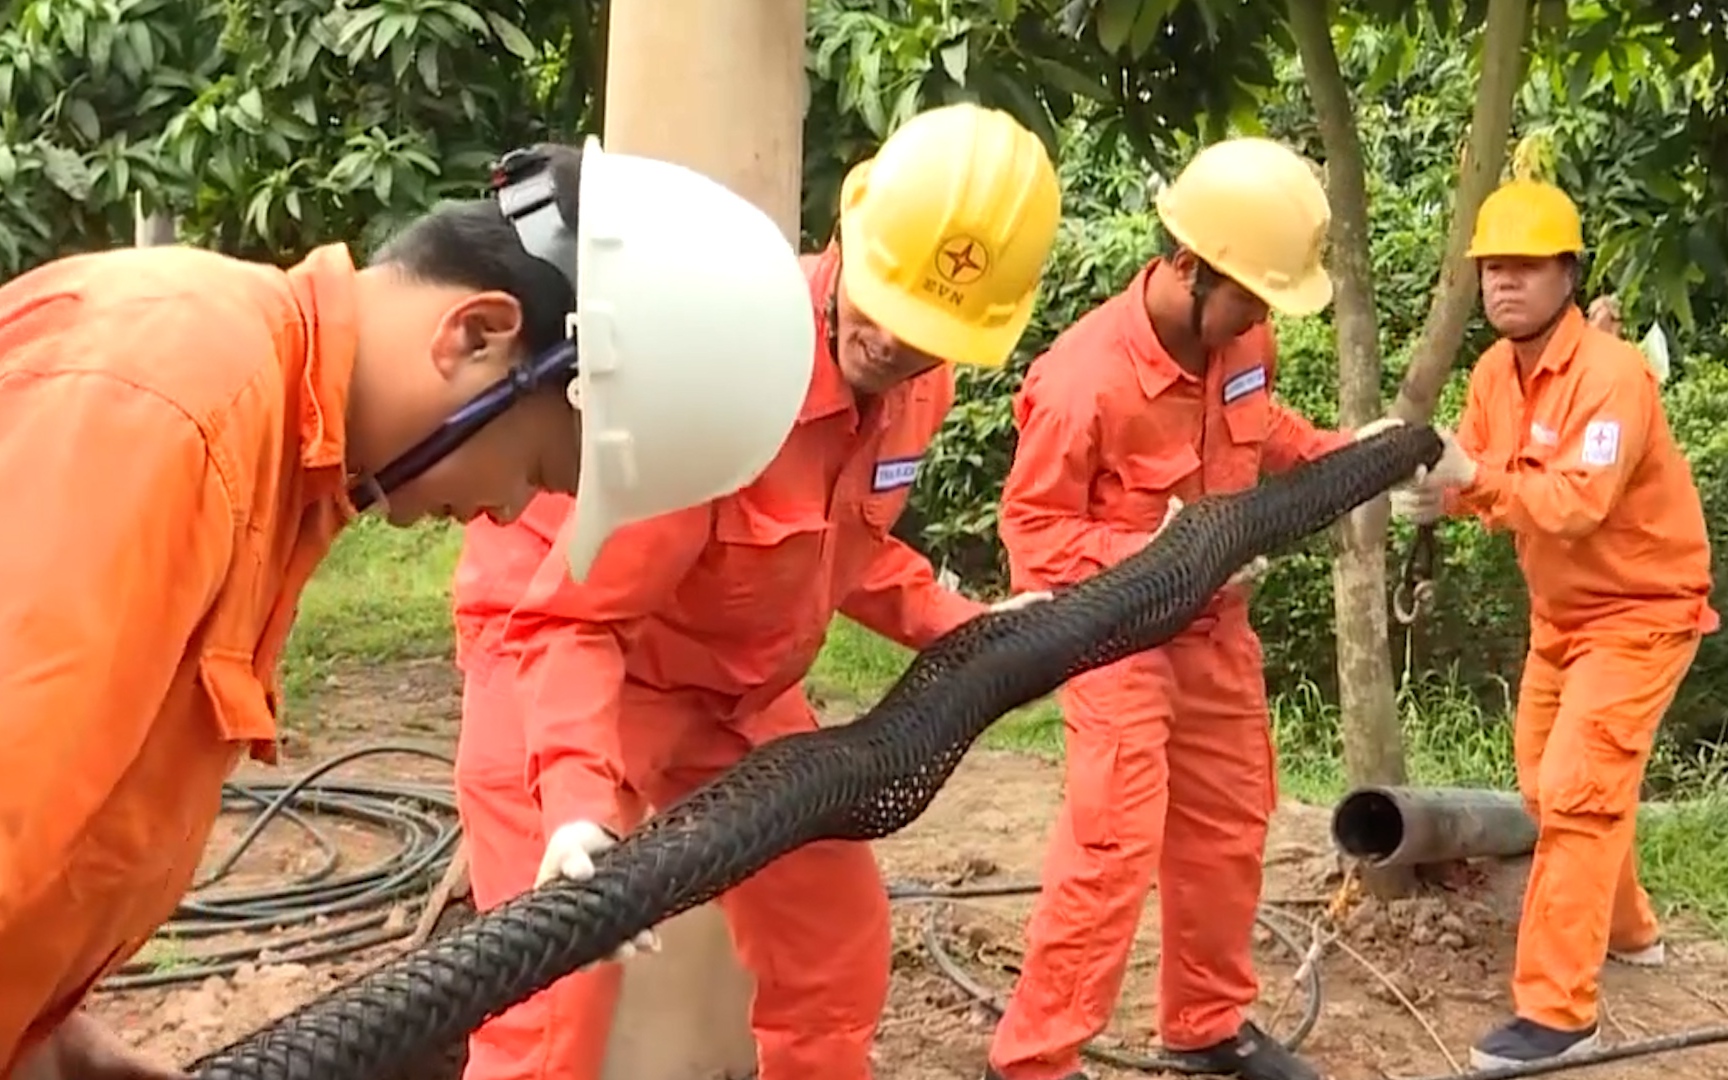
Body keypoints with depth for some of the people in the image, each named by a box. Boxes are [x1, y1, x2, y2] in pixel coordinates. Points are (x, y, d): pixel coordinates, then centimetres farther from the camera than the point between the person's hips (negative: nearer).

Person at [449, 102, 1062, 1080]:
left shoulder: (914, 385, -8)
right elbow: (569, 616, -32)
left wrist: (957, 628, 1)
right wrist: (580, 800, -44)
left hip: (738, 685, 8)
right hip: (556, 653, -7)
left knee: (836, 943, 14)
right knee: (558, 998, -15)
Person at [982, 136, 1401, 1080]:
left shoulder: (1241, 342, -8)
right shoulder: (1086, 379, -28)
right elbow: (1032, 529, -20)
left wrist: (1341, 453, -1)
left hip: (1214, 624, 7)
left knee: (1227, 828, 16)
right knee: (1113, 847, -10)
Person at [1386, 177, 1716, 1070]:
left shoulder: (1611, 372, -26)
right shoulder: (1495, 371, 0)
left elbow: (1578, 501, -37)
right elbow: (1473, 475, -4)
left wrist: (1474, 480, -46)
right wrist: (1435, 493, -26)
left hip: (1641, 609, -9)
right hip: (1559, 610, 9)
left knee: (1577, 792, -14)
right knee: (1546, 786, 18)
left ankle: (1556, 1012, -7)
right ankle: (1627, 930, 42)